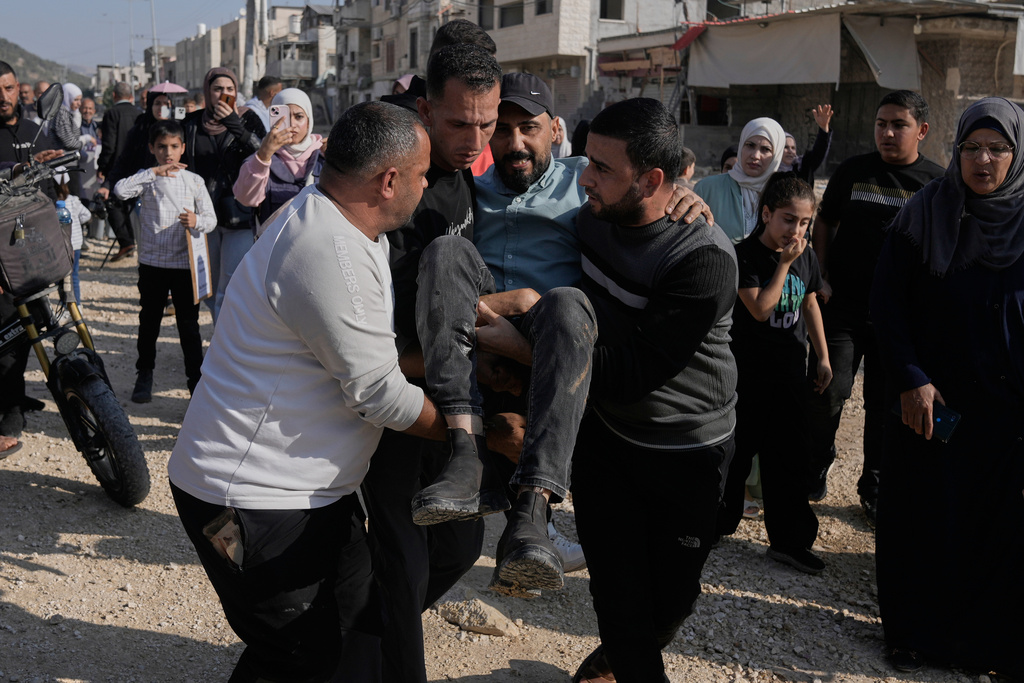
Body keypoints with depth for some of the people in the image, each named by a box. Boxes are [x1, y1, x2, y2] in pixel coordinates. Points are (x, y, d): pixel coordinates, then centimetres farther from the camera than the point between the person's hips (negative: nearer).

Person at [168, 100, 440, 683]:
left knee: (361, 630, 17)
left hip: (310, 487, 10)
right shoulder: (331, 254, -26)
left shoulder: (337, 221, 7)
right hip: (254, 498, -10)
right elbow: (378, 394, -21)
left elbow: (378, 347, 15)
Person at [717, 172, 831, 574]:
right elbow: (760, 308, -21)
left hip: (790, 372, 5)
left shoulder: (806, 257, 4)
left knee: (789, 456, 7)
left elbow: (810, 304, 14)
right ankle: (716, 523, 26)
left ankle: (788, 540, 16)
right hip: (748, 373, -5)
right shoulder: (746, 255, -13)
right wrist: (784, 263, -20)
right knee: (737, 450, 6)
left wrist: (823, 357, 13)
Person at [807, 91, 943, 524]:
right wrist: (822, 277, 0)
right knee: (827, 392, -10)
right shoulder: (853, 171, 2)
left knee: (886, 404, 8)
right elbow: (824, 223, 11)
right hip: (843, 305, 0)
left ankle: (875, 490, 25)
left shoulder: (938, 182, 1)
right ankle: (815, 470, 15)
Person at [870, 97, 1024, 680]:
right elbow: (887, 303, -2)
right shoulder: (923, 213, -2)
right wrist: (910, 379, -11)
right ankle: (916, 630, 25)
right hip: (932, 398, 0)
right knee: (925, 516, 8)